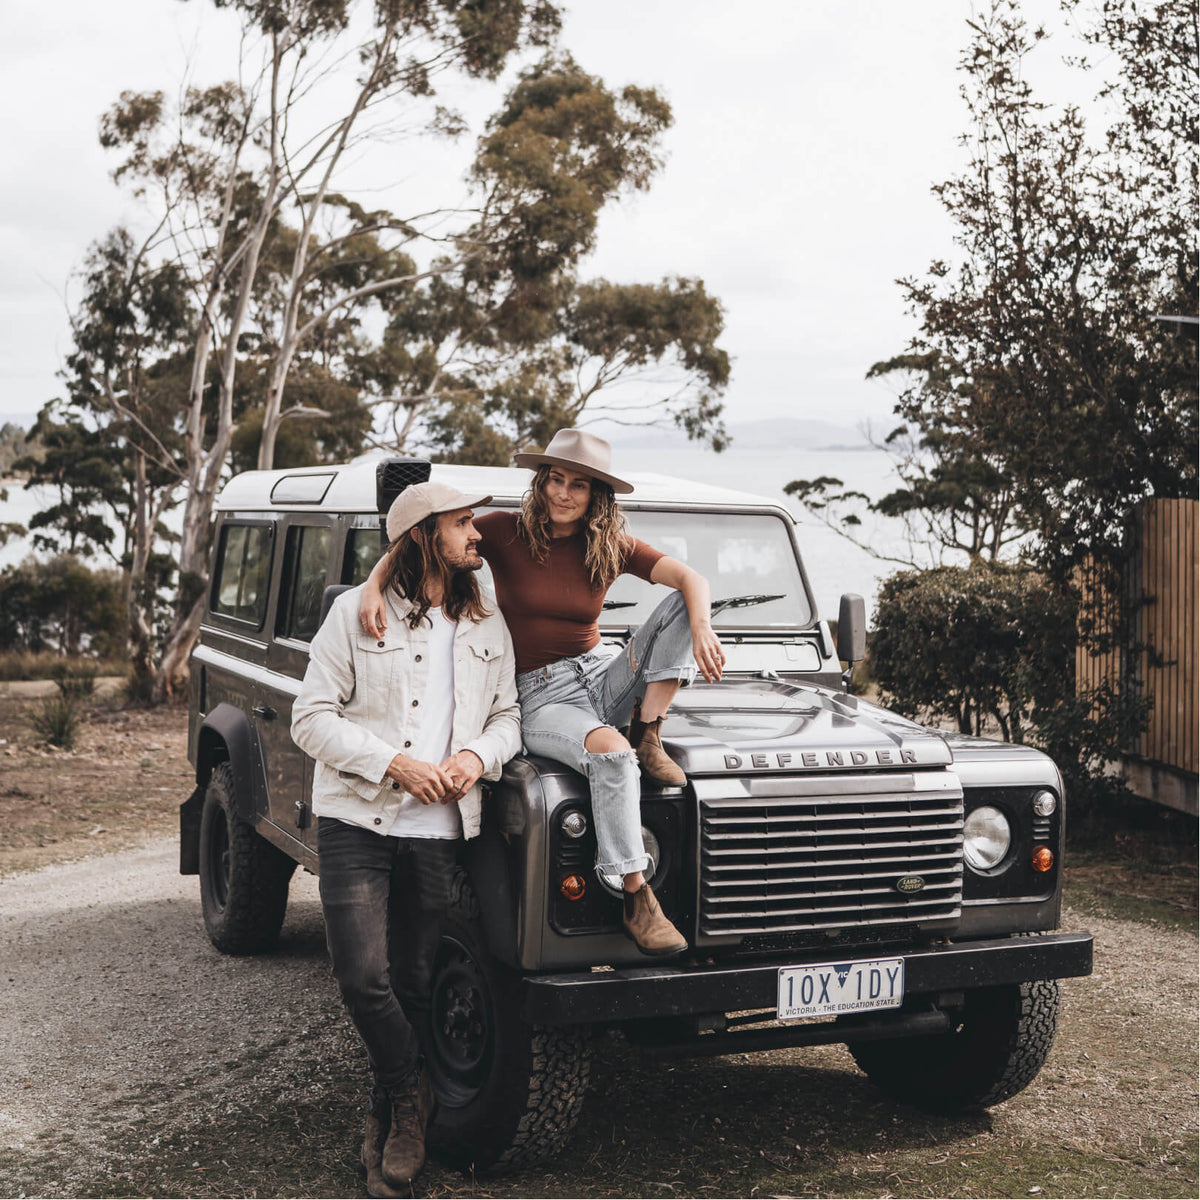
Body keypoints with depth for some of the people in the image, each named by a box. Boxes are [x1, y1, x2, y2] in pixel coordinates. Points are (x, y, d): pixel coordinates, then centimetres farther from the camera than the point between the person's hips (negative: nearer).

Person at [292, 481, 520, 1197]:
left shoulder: (488, 626, 9)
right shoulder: (357, 613, -3)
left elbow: (508, 715, 12)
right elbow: (311, 718, -5)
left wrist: (477, 756, -10)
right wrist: (393, 763, -17)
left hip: (438, 831, 3)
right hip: (357, 821, -3)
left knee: (414, 985, 9)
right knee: (363, 978, -13)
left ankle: (389, 1123, 27)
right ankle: (412, 1097, 12)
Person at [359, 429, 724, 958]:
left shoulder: (612, 545, 3)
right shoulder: (505, 532, -5)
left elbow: (691, 578, -7)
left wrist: (701, 630, -28)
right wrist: (374, 585, -26)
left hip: (603, 678, 4)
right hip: (541, 698, -4)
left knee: (682, 605, -14)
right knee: (611, 753, -36)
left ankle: (649, 735, -13)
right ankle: (637, 899, -29)